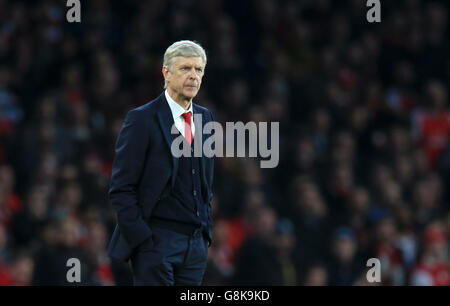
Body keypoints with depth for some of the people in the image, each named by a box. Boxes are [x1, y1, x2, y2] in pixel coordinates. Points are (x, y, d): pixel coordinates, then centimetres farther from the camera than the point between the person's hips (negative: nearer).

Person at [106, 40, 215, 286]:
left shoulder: (205, 118, 14)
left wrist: (206, 231, 13)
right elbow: (121, 189, -8)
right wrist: (141, 238, -14)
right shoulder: (142, 120, -6)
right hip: (155, 239, -6)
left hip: (196, 244, 6)